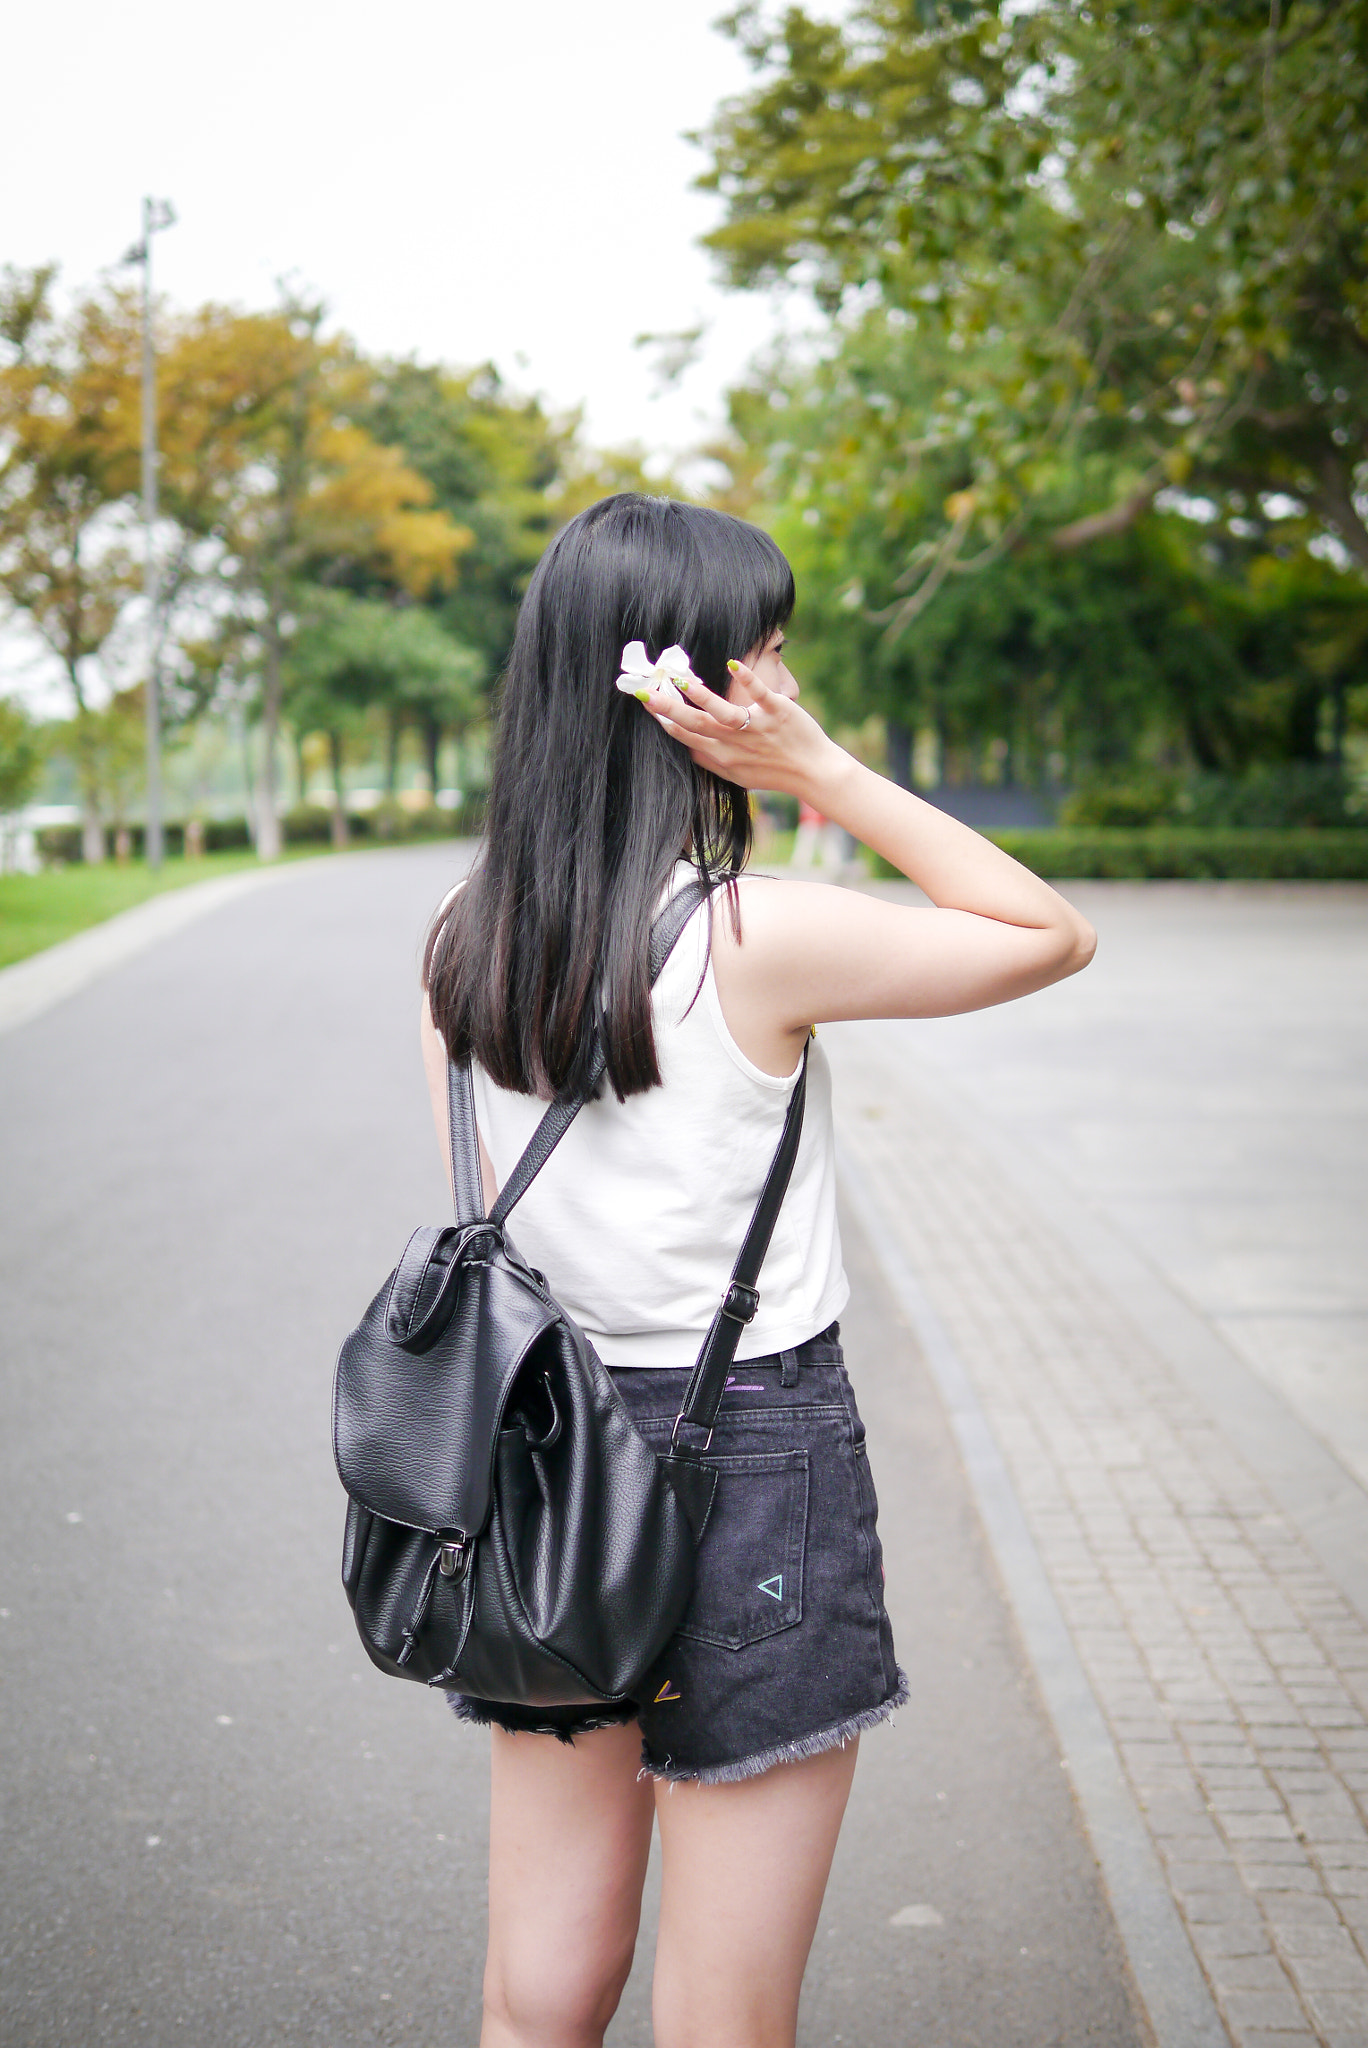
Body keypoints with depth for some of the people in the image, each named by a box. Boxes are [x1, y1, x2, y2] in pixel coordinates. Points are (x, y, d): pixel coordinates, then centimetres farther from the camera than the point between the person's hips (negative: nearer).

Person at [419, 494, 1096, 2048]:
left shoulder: (461, 940, -1)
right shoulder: (759, 941, -19)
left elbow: (495, 1233, 5)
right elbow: (1055, 937, -6)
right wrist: (821, 769, -12)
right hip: (754, 1456, -6)